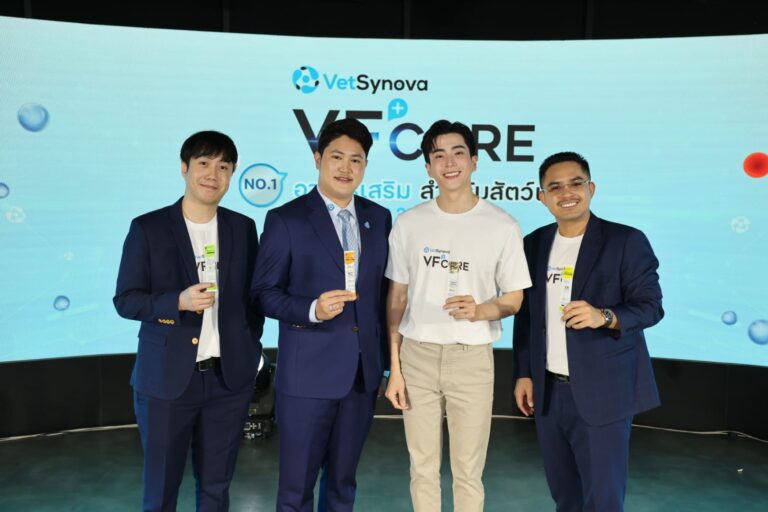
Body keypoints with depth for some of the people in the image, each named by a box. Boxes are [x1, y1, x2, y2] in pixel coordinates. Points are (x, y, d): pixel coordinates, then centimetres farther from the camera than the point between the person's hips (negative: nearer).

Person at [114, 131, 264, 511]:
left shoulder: (243, 228, 5)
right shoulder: (147, 228, -3)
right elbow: (125, 300, -4)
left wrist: (251, 348, 3)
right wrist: (179, 301, -20)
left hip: (229, 377, 2)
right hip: (165, 378, -2)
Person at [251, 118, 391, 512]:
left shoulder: (379, 218, 7)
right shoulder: (285, 219, -7)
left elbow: (383, 289, 12)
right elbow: (264, 292, -6)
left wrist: (386, 351, 9)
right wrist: (312, 310, -23)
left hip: (363, 371, 4)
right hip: (307, 372, -4)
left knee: (343, 480, 19)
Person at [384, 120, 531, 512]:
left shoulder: (503, 226, -5)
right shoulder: (408, 223, 1)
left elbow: (514, 299, 2)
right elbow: (397, 298, 5)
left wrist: (479, 310, -20)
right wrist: (394, 369, 3)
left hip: (471, 358, -1)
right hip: (417, 355, 2)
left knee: (468, 471, 10)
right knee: (422, 467, 14)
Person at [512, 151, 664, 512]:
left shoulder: (626, 241, -8)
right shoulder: (534, 244, 6)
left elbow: (650, 305, -10)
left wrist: (604, 316, -29)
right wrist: (523, 373, 8)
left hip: (603, 391, -4)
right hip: (548, 390, 5)